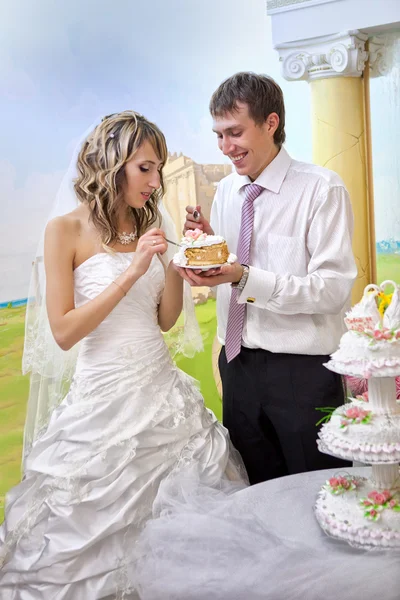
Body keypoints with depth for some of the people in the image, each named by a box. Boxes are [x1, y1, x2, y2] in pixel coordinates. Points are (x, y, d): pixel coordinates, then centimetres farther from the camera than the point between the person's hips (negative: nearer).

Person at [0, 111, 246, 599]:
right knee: (100, 531, 8)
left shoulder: (148, 228, 7)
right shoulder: (66, 230, -9)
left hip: (162, 388, 6)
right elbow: (64, 332, -14)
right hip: (106, 397, -5)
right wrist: (131, 273, -20)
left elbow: (165, 319, 9)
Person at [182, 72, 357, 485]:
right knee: (258, 494, 18)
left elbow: (334, 288, -19)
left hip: (303, 371, -5)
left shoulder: (321, 189, -12)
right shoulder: (226, 191, 7)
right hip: (238, 363, 6)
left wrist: (245, 279, -26)